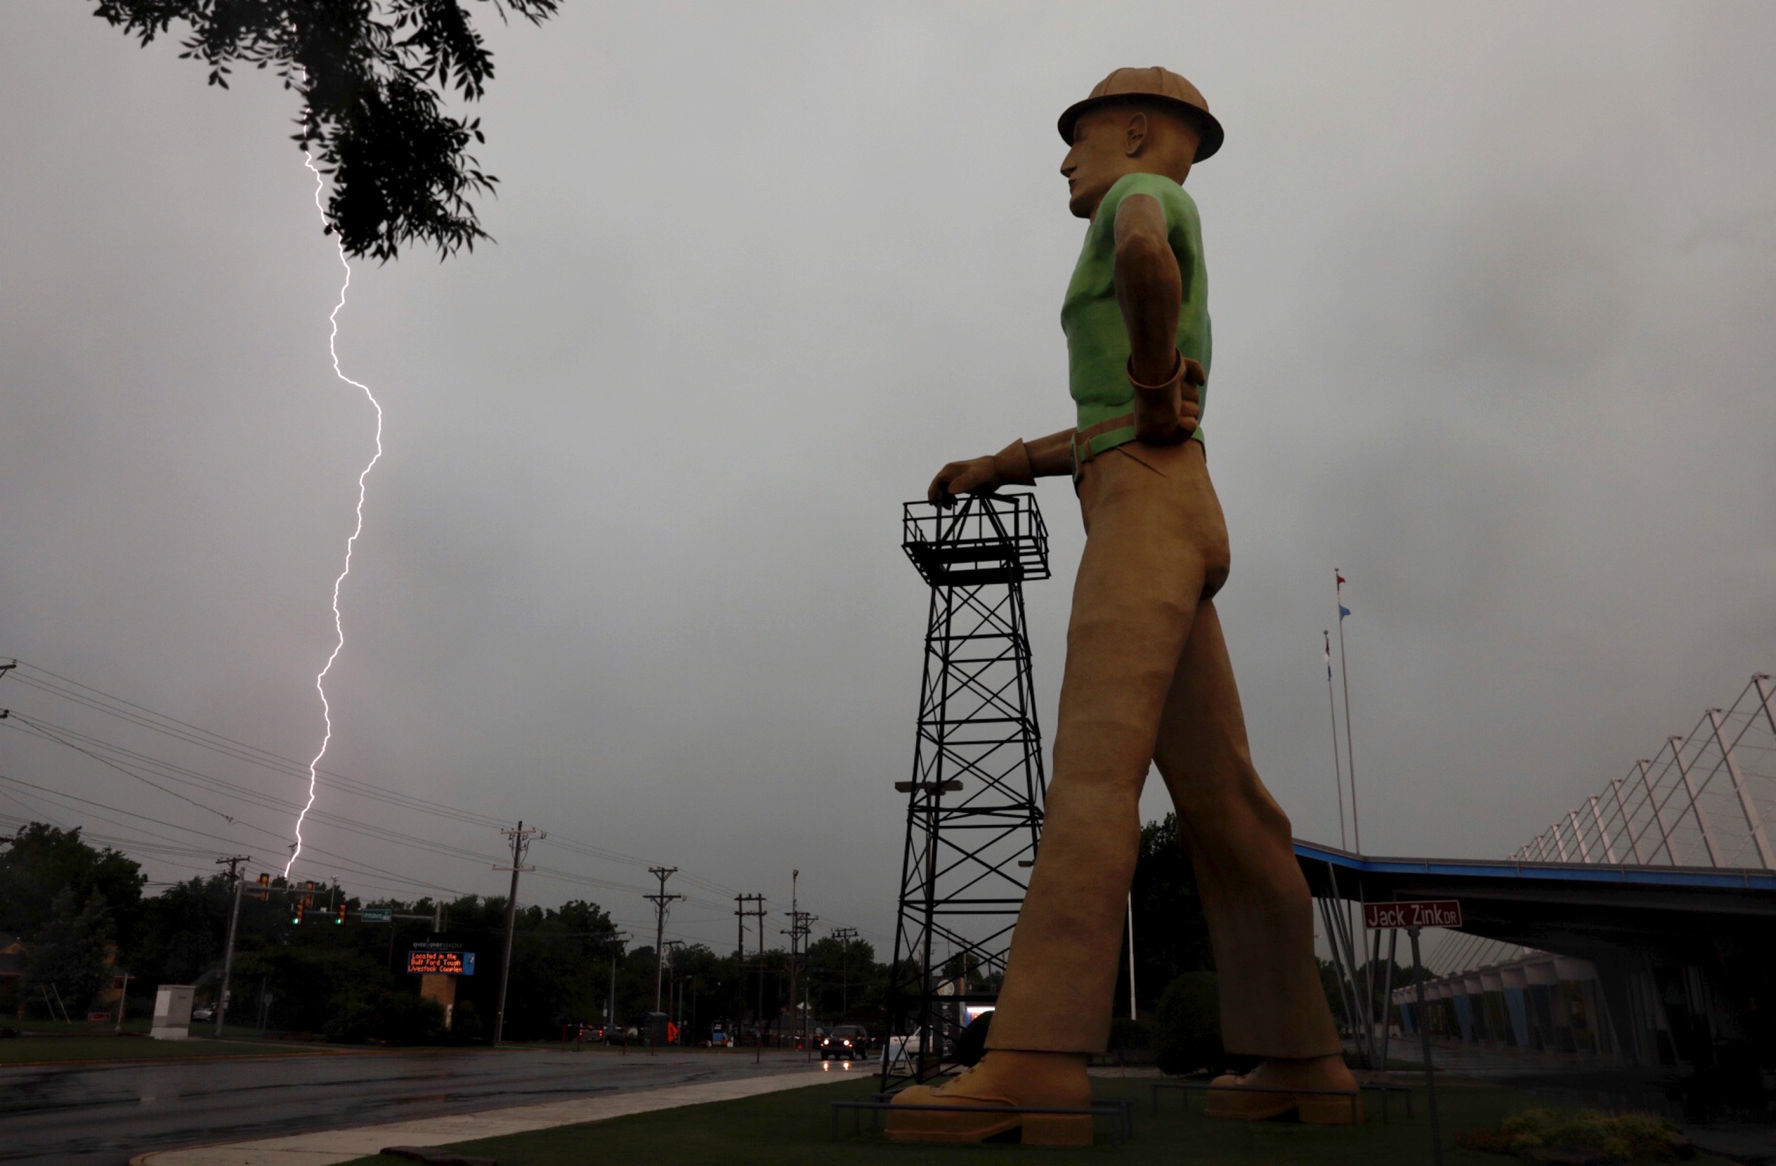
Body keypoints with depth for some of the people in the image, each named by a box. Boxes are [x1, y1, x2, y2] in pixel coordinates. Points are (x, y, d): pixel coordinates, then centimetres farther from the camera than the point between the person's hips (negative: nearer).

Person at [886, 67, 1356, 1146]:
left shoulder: (1142, 195, 7)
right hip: (1165, 526, 10)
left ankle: (1039, 1062, -33)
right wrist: (998, 466, 36)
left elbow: (1142, 250, -22)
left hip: (1150, 516, -10)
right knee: (1220, 800, 3)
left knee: (1097, 761, -24)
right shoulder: (1166, 283, 35)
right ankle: (1304, 1057, 4)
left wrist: (1155, 383, -10)